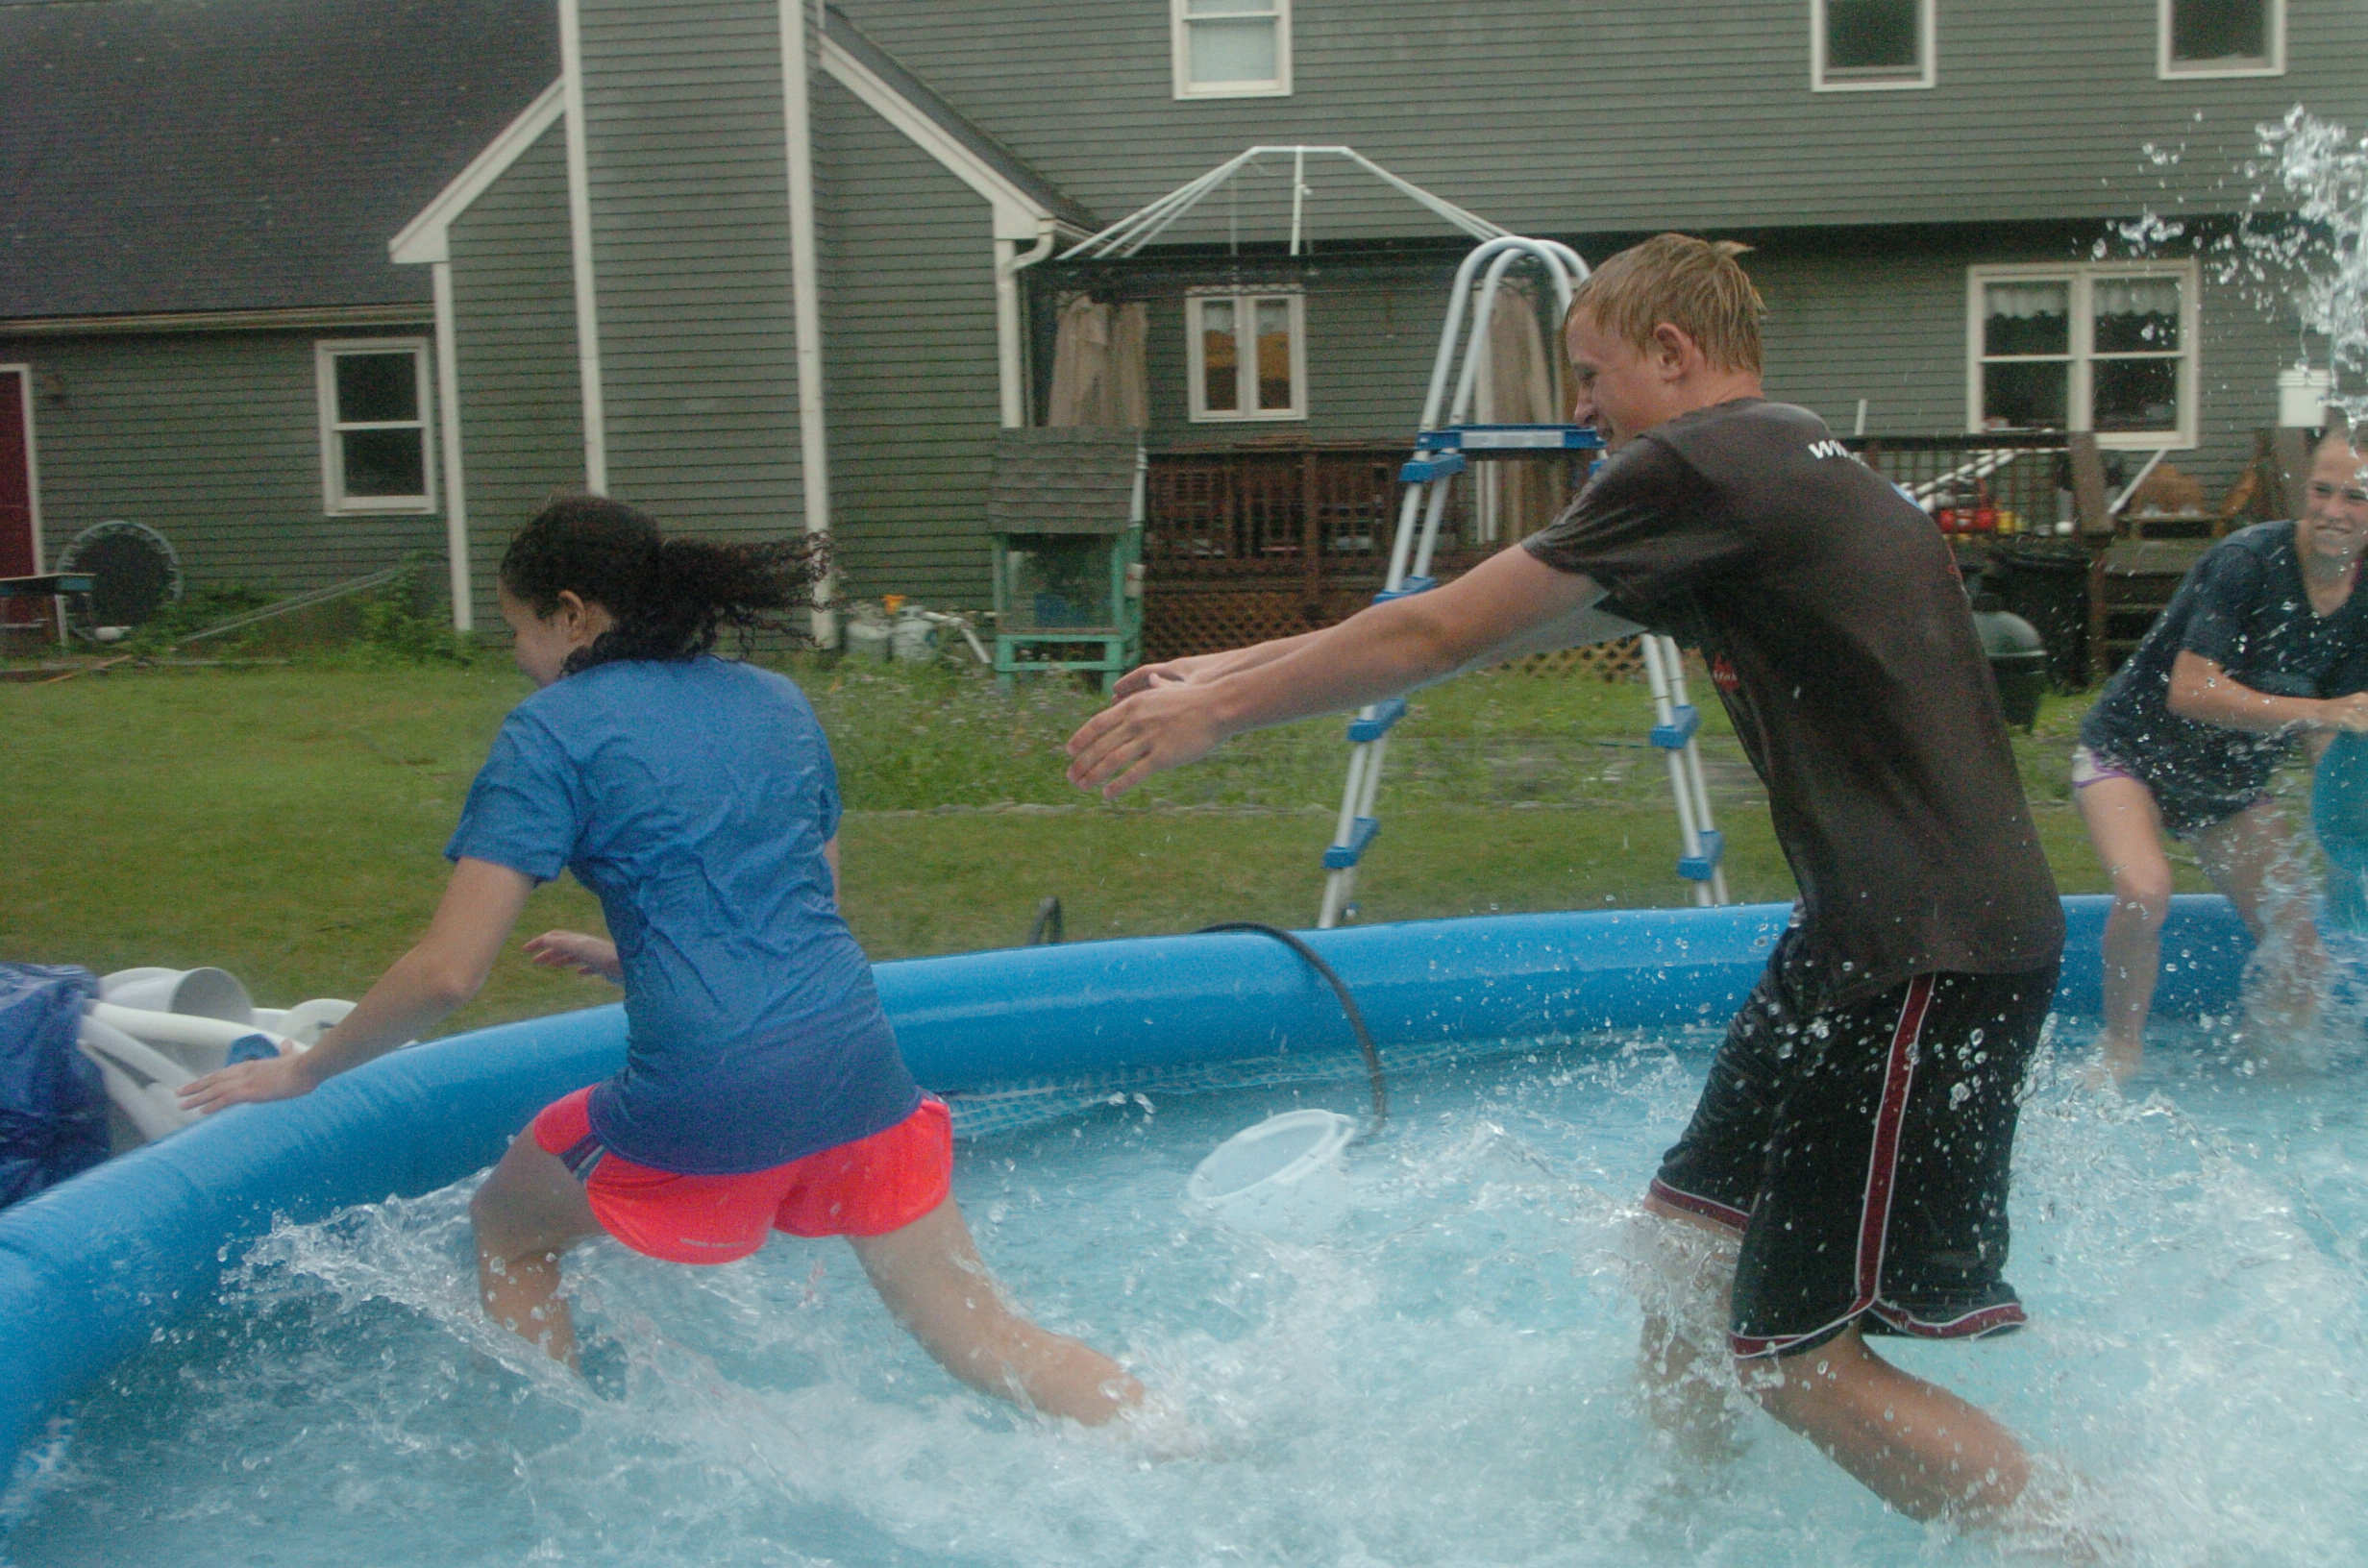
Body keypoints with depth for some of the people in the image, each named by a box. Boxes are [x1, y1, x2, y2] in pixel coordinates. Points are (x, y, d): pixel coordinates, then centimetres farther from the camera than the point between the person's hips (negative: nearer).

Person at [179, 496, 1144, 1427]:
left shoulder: (553, 729, 1)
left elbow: (448, 973, -4)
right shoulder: (779, 702, 18)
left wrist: (304, 1070, 12)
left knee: (508, 1229, 24)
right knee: (983, 1337, 14)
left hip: (707, 1100, -5)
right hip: (857, 1067, 5)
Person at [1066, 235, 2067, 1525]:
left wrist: (1218, 712, 4)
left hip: (1936, 957, -10)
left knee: (1796, 1357, -5)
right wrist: (1235, 670, 23)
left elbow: (1443, 635, -8)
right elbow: (1488, 621, 22)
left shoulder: (1698, 466, -12)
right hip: (1870, 935, 10)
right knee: (1684, 1240, 17)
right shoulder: (1775, 471, 19)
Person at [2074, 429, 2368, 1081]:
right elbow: (2191, 692, -31)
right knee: (2145, 891, -34)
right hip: (2131, 752, -6)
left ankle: (2263, 1064, 29)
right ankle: (2121, 1048, -10)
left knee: (2304, 962, 1)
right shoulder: (2247, 561, -26)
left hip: (2235, 782, 6)